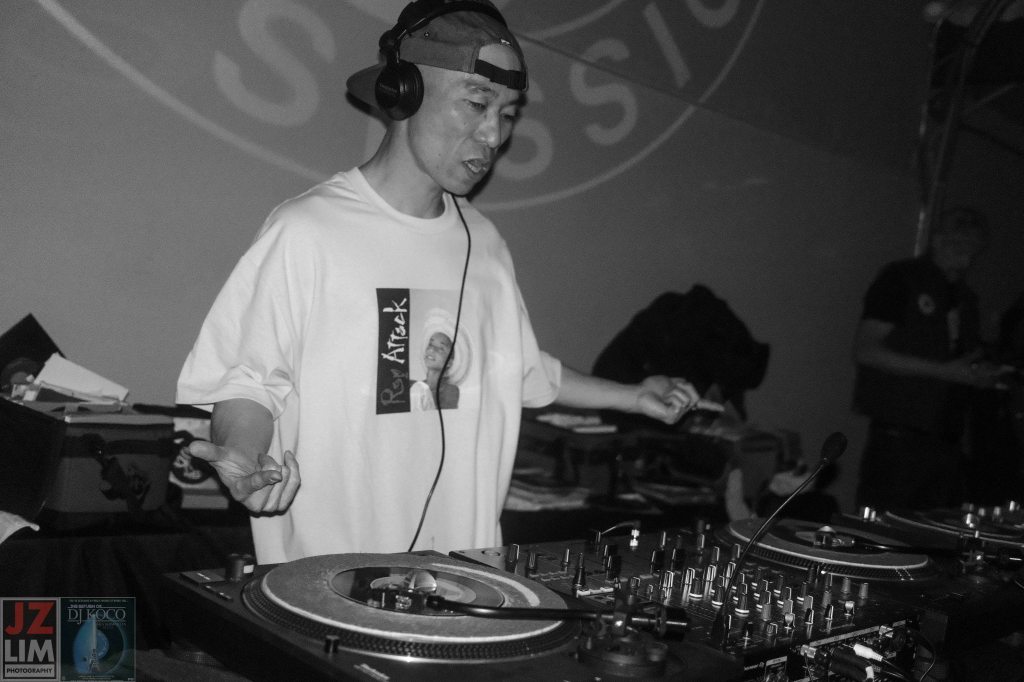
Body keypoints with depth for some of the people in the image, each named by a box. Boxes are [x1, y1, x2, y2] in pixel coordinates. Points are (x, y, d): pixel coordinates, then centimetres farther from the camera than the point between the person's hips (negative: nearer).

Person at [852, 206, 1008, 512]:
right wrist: (942, 371, -16)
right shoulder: (899, 279, -4)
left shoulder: (964, 297, 18)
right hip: (899, 437, -7)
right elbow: (865, 351, -13)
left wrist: (983, 375, 2)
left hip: (946, 439, 7)